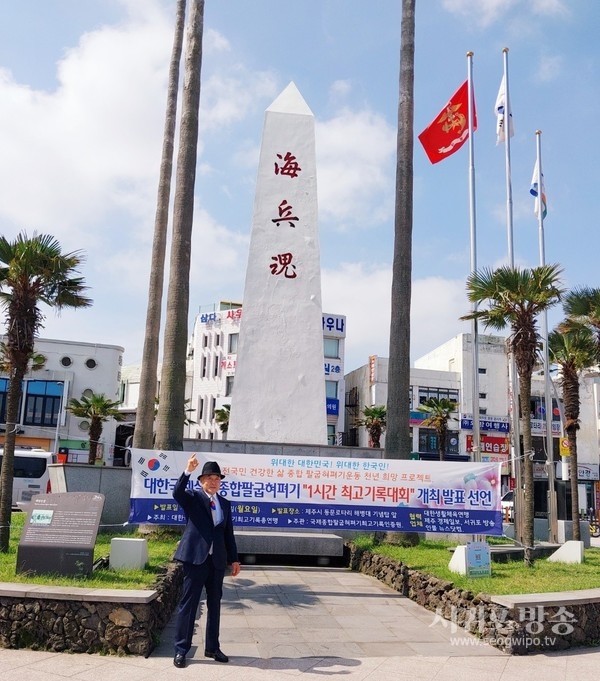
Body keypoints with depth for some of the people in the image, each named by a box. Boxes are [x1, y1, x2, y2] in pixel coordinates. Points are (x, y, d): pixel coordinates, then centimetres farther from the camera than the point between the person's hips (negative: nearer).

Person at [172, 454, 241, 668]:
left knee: (215, 604, 12)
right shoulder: (192, 498, -1)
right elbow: (177, 493, -24)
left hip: (217, 560, 5)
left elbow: (229, 533, 14)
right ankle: (181, 649, 9)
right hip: (195, 557, -5)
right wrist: (188, 471, -36)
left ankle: (212, 647, 24)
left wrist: (234, 559, 12)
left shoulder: (225, 503, 13)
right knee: (188, 603, 0)